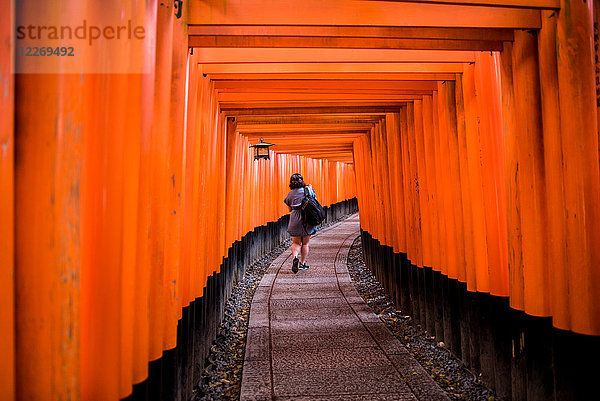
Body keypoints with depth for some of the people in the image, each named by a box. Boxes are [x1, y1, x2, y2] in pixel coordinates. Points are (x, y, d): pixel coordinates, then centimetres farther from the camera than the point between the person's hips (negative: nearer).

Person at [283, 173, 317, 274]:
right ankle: (302, 263, 19)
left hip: (295, 220, 0)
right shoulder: (308, 190, -3)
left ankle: (295, 257, -17)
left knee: (296, 243, 10)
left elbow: (290, 209, 8)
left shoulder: (290, 194, 1)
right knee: (305, 243, 13)